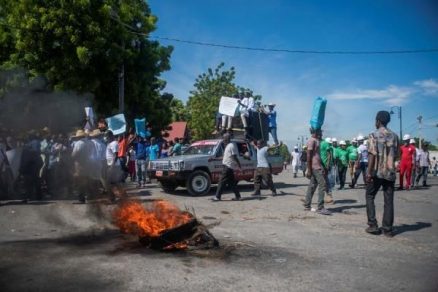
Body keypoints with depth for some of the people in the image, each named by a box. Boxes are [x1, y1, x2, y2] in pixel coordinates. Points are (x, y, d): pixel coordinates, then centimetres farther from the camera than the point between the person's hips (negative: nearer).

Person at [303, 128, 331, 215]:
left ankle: (307, 206, 16)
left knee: (312, 186, 11)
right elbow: (308, 156, -16)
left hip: (317, 167, 10)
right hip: (316, 167, -10)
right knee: (322, 185, -10)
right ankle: (320, 208, -9)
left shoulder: (316, 140, 18)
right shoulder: (312, 141, -11)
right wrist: (309, 170, -18)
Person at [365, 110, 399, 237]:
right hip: (390, 172, 4)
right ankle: (387, 228, 9)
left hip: (377, 172, -4)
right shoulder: (394, 136, 8)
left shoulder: (374, 135, -7)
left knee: (370, 197, 10)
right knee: (388, 200, 7)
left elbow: (373, 154, -14)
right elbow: (396, 155, 11)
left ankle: (373, 225, 4)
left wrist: (369, 172, -13)